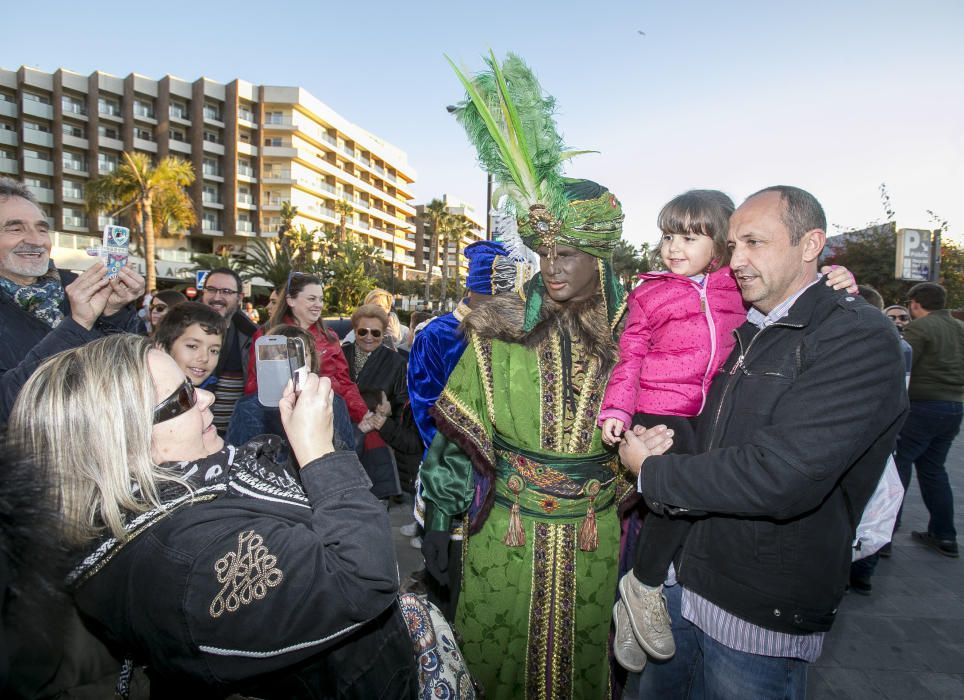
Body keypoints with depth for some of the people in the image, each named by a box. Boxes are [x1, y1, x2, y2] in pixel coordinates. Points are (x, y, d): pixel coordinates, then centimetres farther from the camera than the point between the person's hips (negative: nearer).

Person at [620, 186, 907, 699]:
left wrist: (651, 473, -17)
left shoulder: (859, 338, -18)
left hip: (761, 617, -7)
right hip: (681, 577, 7)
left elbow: (780, 478, -29)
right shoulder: (742, 330, 6)